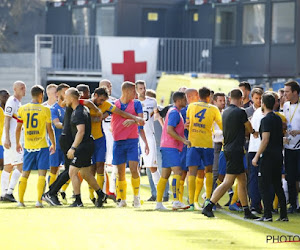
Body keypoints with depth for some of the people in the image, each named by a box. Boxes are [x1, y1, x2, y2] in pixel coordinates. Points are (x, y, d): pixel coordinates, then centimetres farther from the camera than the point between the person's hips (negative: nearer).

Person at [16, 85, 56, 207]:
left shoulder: (22, 109, 3)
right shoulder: (45, 110, -5)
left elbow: (18, 129, 6)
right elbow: (49, 129, -3)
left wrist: (17, 143, 19)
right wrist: (53, 144, 9)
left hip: (28, 146, 3)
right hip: (42, 146, -3)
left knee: (25, 173, 11)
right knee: (42, 173, -1)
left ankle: (20, 200, 10)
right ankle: (39, 200, -9)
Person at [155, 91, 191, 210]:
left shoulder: (174, 112, 21)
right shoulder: (174, 112, -11)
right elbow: (170, 130, -20)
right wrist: (184, 140, -18)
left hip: (166, 147, 10)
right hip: (170, 147, -10)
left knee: (165, 175, 10)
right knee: (177, 172, -17)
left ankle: (159, 203, 11)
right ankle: (176, 201, -26)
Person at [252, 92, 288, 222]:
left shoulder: (266, 120, -12)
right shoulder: (278, 118, 13)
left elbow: (265, 140, -17)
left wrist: (256, 156, -15)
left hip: (268, 156, -8)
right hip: (278, 155, 8)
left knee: (265, 186, -5)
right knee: (278, 185, 12)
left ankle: (267, 215, -10)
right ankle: (284, 215, 10)